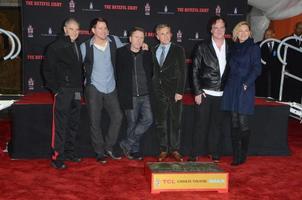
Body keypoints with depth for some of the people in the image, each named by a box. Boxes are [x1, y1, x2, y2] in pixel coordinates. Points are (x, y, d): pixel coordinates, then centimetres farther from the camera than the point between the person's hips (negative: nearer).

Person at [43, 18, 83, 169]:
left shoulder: (77, 47, 15)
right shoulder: (56, 47, -5)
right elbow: (48, 70, -7)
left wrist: (80, 88, 11)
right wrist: (55, 89, -12)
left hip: (76, 92, 7)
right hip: (63, 91, -7)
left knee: (74, 124, 12)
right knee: (60, 125, -7)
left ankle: (70, 152, 24)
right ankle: (57, 157, -1)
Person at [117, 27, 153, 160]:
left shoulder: (147, 54, 8)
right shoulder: (121, 53, -1)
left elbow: (151, 72, 21)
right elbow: (118, 73, 2)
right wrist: (121, 92, -1)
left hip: (145, 95, 3)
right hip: (130, 96, -3)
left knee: (148, 119, -6)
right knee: (132, 123, 2)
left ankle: (127, 144, 8)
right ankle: (134, 150, 18)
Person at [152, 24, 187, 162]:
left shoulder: (178, 50, 1)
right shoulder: (154, 51, 11)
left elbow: (182, 72, -4)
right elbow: (155, 71, 10)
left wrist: (180, 91, -11)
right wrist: (154, 87, -1)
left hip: (174, 91, -2)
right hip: (158, 91, 3)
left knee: (175, 122, 3)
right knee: (160, 122, 5)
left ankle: (175, 149, 13)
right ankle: (163, 150, 14)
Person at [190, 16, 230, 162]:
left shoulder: (230, 48, 7)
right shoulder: (202, 47, 1)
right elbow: (195, 71, -1)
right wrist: (197, 92, -7)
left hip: (222, 95, 2)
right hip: (205, 93, -2)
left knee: (217, 125, 9)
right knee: (201, 125, 0)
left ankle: (215, 156, 18)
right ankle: (194, 155, 8)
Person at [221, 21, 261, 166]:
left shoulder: (254, 48, -1)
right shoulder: (234, 48, 15)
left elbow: (256, 69, -7)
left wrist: (246, 83, -16)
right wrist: (229, 84, 8)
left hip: (244, 89, -5)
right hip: (232, 88, 6)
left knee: (243, 122, -5)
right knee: (234, 122, 7)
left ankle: (242, 156, 6)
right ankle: (235, 154, 14)